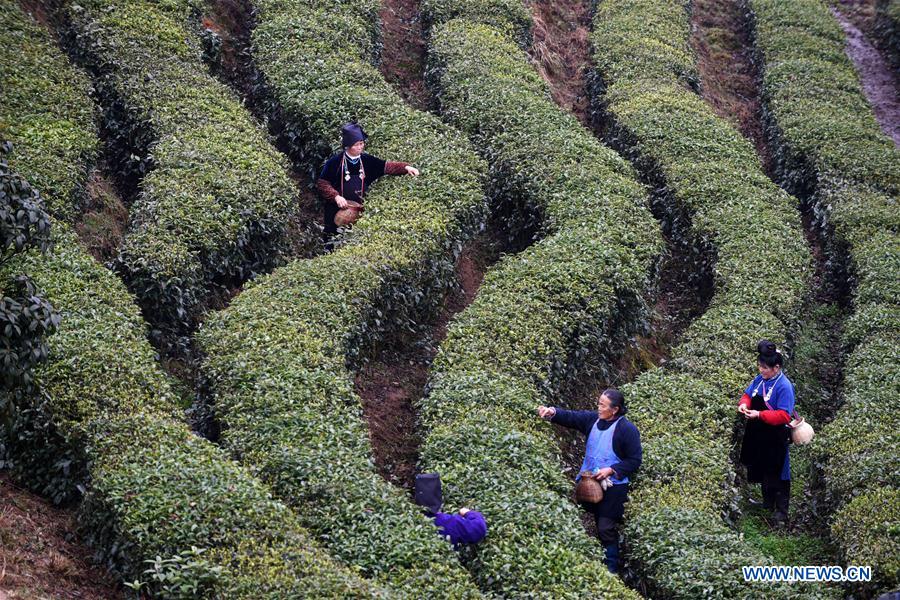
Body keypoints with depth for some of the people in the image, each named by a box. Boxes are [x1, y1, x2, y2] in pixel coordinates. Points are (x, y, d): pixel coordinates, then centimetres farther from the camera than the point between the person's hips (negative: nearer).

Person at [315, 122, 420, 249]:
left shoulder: (366, 161, 2)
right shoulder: (335, 162, -10)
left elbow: (387, 166, -1)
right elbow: (322, 184, -7)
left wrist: (405, 167, -16)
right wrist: (336, 197, -20)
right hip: (337, 210, -4)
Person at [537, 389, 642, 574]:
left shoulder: (627, 430, -12)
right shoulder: (592, 419, 4)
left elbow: (634, 461, -10)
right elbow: (570, 417, 0)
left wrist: (611, 470, -18)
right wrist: (552, 412, -20)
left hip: (613, 487, -6)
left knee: (606, 529, -6)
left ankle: (611, 570, 6)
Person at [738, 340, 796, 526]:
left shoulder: (784, 386, -20)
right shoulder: (759, 380, 3)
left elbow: (784, 415, -23)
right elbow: (748, 394, 15)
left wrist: (759, 415, -28)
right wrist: (744, 404, -8)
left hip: (775, 439, -8)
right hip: (758, 436, 8)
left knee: (777, 475, 1)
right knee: (762, 473, 20)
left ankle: (781, 513, 10)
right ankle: (767, 505, 36)